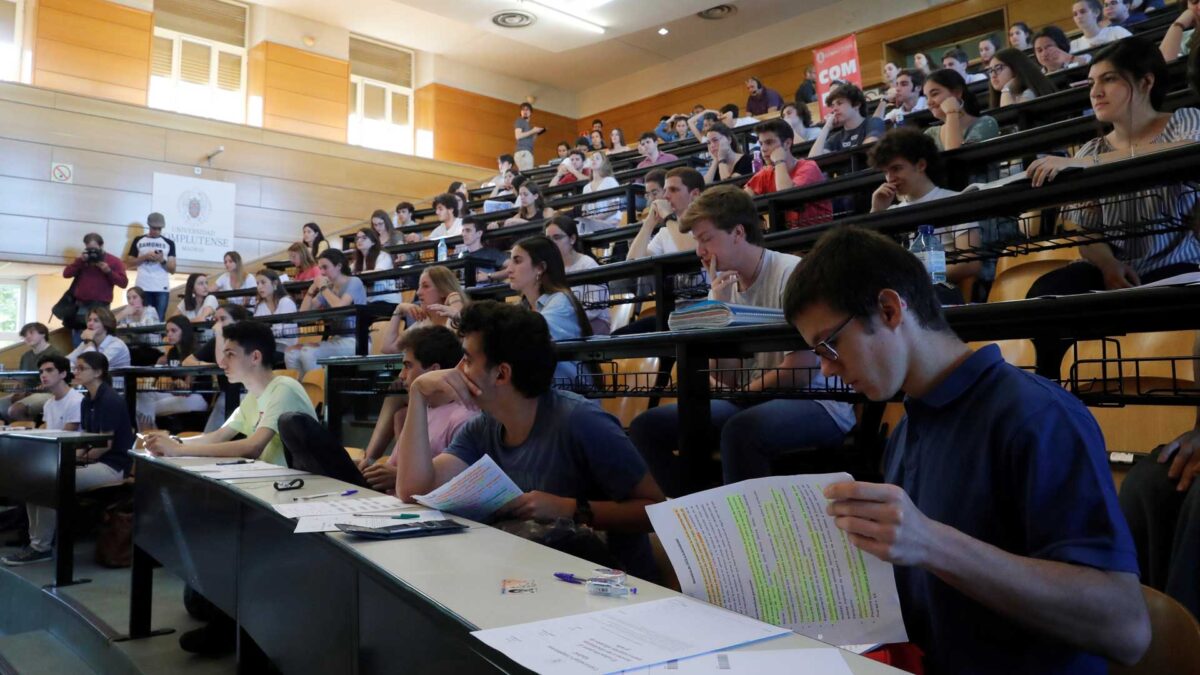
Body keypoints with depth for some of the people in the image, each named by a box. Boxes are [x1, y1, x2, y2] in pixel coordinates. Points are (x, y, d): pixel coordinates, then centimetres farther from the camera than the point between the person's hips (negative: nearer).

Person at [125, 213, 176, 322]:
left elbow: (172, 270, 9)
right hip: (143, 287, 0)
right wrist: (145, 257, -4)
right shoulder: (138, 240, 12)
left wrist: (162, 260, -10)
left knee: (159, 320, -5)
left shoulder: (169, 243, 12)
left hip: (162, 288, 0)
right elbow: (128, 263, 10)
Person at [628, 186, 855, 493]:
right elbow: (729, 379, 2)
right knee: (647, 426, -6)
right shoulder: (724, 287, 8)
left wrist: (746, 390, 0)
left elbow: (800, 371, -14)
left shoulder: (791, 272, -11)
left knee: (740, 429, -38)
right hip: (749, 403, 7)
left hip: (815, 403, -7)